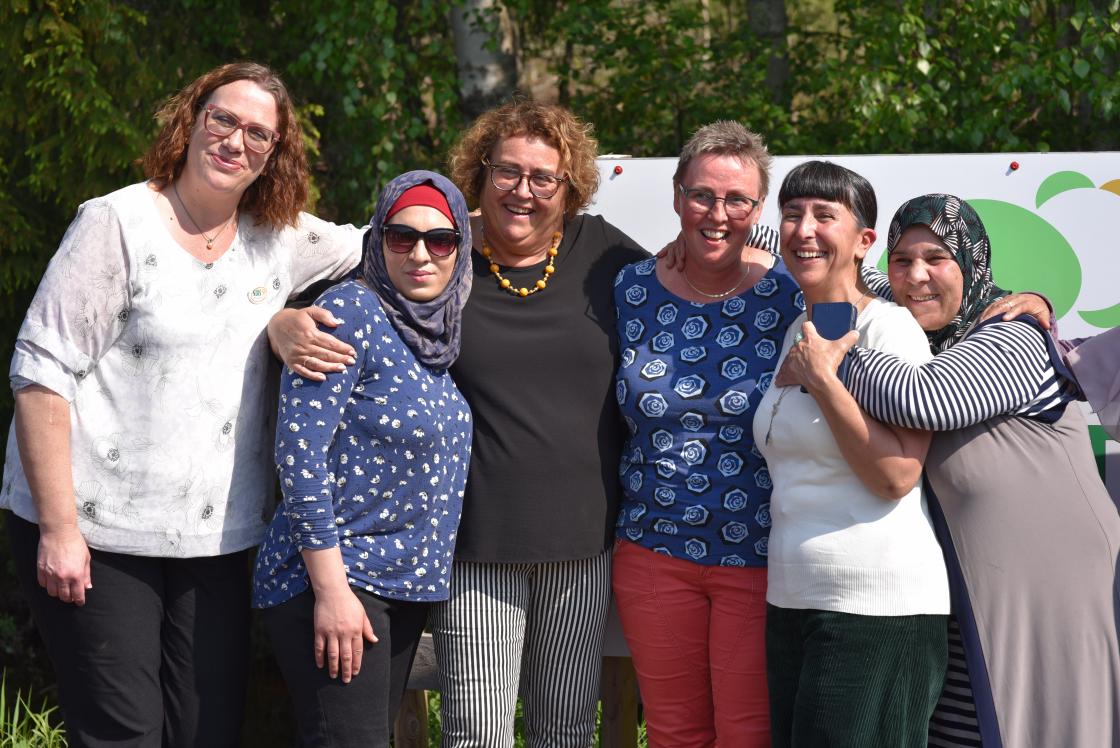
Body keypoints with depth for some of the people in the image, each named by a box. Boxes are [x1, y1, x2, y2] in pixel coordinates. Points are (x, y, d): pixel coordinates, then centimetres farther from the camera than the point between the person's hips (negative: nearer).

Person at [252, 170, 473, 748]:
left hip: (406, 587, 8)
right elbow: (299, 451, -17)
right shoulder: (350, 314, -12)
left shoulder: (443, 332, 10)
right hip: (331, 578, -8)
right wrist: (330, 588, -20)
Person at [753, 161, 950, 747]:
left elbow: (897, 475, -16)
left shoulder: (891, 329, -8)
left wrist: (824, 380, -17)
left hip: (878, 611, -8)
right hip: (791, 604, 8)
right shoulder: (794, 333, 16)